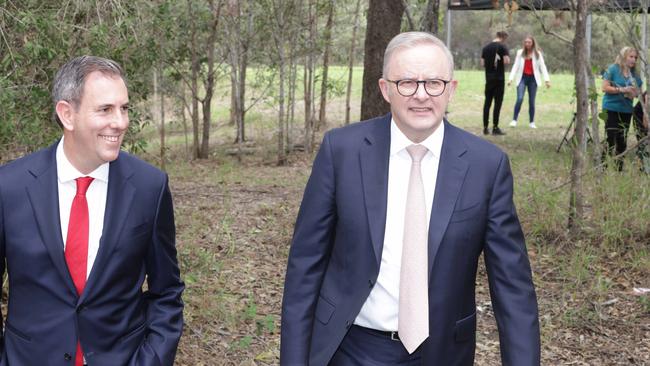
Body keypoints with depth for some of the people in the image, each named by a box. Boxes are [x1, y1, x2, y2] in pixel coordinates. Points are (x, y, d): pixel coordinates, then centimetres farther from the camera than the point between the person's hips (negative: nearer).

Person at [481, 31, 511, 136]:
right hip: (499, 79, -5)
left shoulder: (486, 47, 9)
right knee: (498, 103, -1)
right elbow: (506, 61, -16)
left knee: (487, 102, 9)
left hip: (488, 79, 5)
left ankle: (485, 128, 11)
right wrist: (508, 57, 3)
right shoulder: (503, 46, -7)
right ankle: (495, 128, -2)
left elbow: (482, 63, 10)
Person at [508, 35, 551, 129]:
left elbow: (542, 67, 1)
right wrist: (511, 78, -7)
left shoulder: (537, 54, 4)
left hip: (533, 79, 1)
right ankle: (514, 120, -10)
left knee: (532, 101, 3)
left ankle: (531, 122, 13)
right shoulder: (520, 53, 5)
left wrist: (547, 79, -9)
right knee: (520, 99, -16)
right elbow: (515, 66, 3)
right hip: (522, 77, 0)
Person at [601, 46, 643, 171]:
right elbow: (605, 88, -11)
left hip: (626, 110, 5)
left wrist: (636, 93, -8)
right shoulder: (612, 69, -5)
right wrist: (622, 90, -20)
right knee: (610, 139, -7)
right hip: (612, 108, -5)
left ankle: (619, 168, 16)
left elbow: (638, 91, 15)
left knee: (622, 141, 8)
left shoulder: (634, 74, 10)